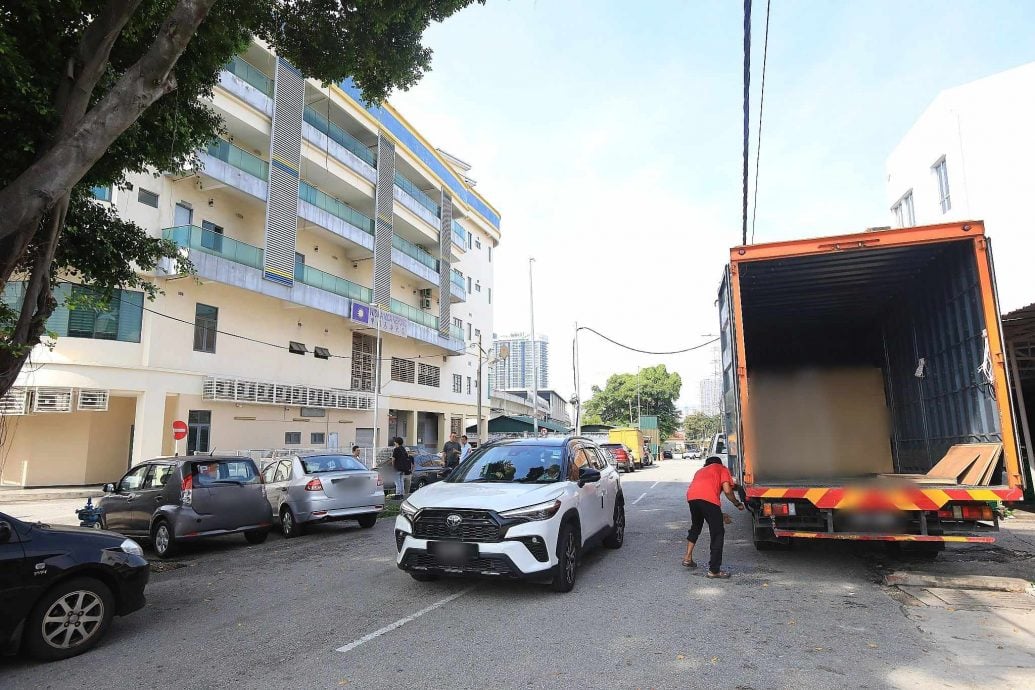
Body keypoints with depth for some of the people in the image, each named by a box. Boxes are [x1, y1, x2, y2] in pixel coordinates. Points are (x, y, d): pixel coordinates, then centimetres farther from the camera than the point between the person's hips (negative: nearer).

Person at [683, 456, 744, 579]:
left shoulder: (700, 470, 39)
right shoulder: (722, 469, 24)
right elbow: (727, 491, 7)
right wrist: (738, 504, 25)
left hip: (691, 496, 6)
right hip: (708, 498, -6)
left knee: (695, 527, 29)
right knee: (718, 533, 6)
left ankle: (687, 558, 32)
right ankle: (714, 570, 6)